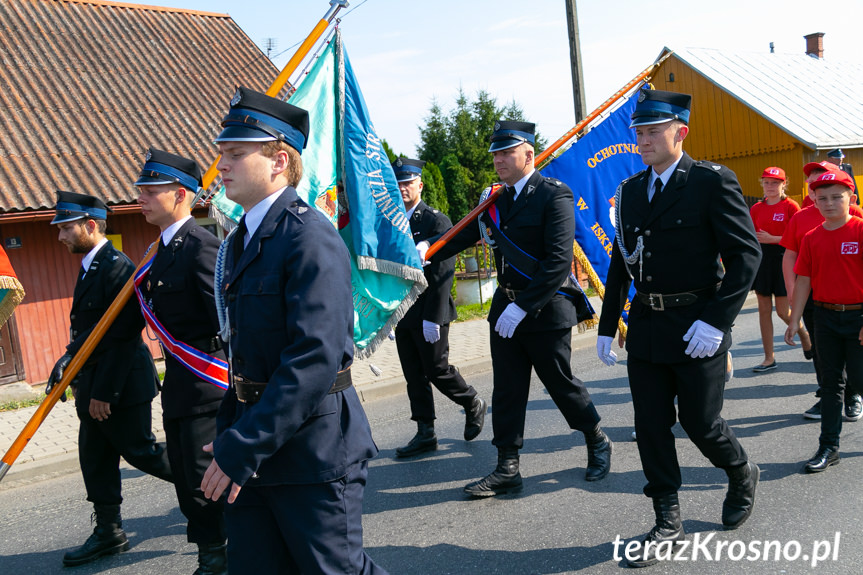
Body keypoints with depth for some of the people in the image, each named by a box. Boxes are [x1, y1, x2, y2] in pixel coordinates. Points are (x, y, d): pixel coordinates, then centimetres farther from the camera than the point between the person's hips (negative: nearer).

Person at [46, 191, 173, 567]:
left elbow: (123, 337, -23)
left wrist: (105, 392, -22)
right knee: (95, 459, 13)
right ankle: (109, 532, 25)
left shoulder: (117, 268, -20)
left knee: (139, 450, 2)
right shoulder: (90, 267, 12)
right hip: (95, 387, 10)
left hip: (122, 385, -9)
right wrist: (65, 363, 8)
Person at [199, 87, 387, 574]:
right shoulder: (242, 240, 12)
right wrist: (230, 432, 12)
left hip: (314, 452, -8)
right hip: (256, 454, 9)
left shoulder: (310, 237, -18)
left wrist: (243, 446, -22)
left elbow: (315, 358, -25)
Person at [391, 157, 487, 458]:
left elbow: (443, 274, -14)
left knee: (438, 370, 0)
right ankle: (425, 434, 16)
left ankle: (473, 405, 25)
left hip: (429, 314, -6)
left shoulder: (437, 221, -8)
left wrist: (433, 318, -20)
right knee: (414, 376, 8)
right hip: (403, 316, 6)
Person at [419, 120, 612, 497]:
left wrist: (522, 307, -23)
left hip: (546, 309, -6)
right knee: (507, 389, 7)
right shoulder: (495, 200, 9)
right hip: (505, 308, 6)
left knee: (561, 383, 7)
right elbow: (465, 234, 10)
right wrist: (427, 248, -10)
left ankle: (598, 444, 32)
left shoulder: (554, 196, -12)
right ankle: (507, 470, 14)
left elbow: (559, 261, -20)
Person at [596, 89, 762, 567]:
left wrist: (717, 320, -18)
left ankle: (742, 477, 38)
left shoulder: (712, 181, -8)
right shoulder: (631, 190, 11)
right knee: (651, 427, 7)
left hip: (696, 329, -5)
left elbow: (746, 253, -11)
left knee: (700, 423, 4)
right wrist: (607, 326, 13)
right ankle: (667, 523, 20)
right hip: (645, 327, 6)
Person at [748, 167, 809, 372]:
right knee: (764, 310, 4)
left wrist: (771, 239, -17)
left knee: (783, 311, -2)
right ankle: (769, 358, 10)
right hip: (761, 258, 4)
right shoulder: (756, 208, 9)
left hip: (782, 258, -4)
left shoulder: (791, 206, -5)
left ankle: (803, 334, 30)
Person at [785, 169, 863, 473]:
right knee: (830, 382, 9)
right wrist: (794, 321, 4)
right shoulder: (812, 238, 4)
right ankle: (829, 446, 16)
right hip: (826, 316, 4)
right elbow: (804, 281, 7)